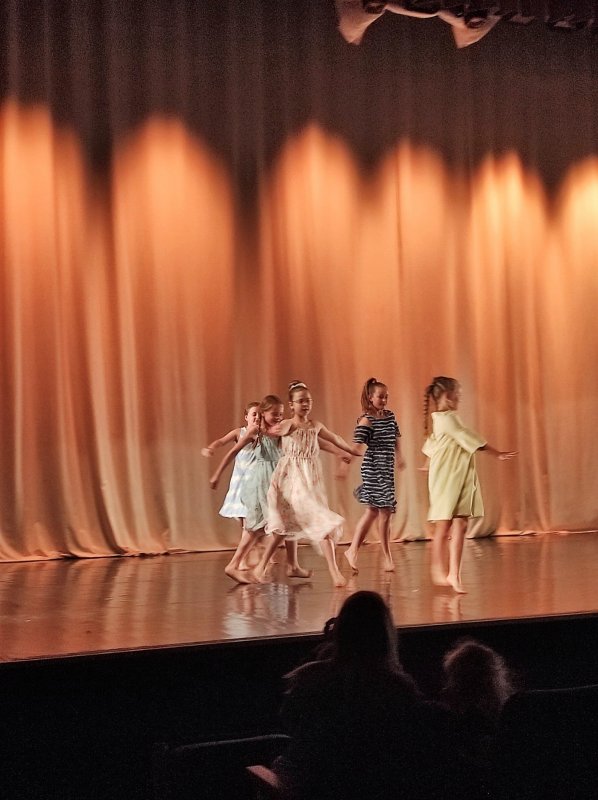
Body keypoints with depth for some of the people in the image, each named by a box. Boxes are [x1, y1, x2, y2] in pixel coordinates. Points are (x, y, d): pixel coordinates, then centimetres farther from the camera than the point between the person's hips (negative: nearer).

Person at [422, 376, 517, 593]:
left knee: (459, 527, 1)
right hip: (447, 478, -9)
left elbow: (432, 444, 29)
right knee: (444, 527, 2)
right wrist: (497, 453, -8)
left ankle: (454, 574, 0)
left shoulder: (445, 418, 16)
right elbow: (469, 438, -14)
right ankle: (439, 571, 13)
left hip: (460, 478, 9)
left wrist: (430, 462, 44)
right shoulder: (446, 419, -13)